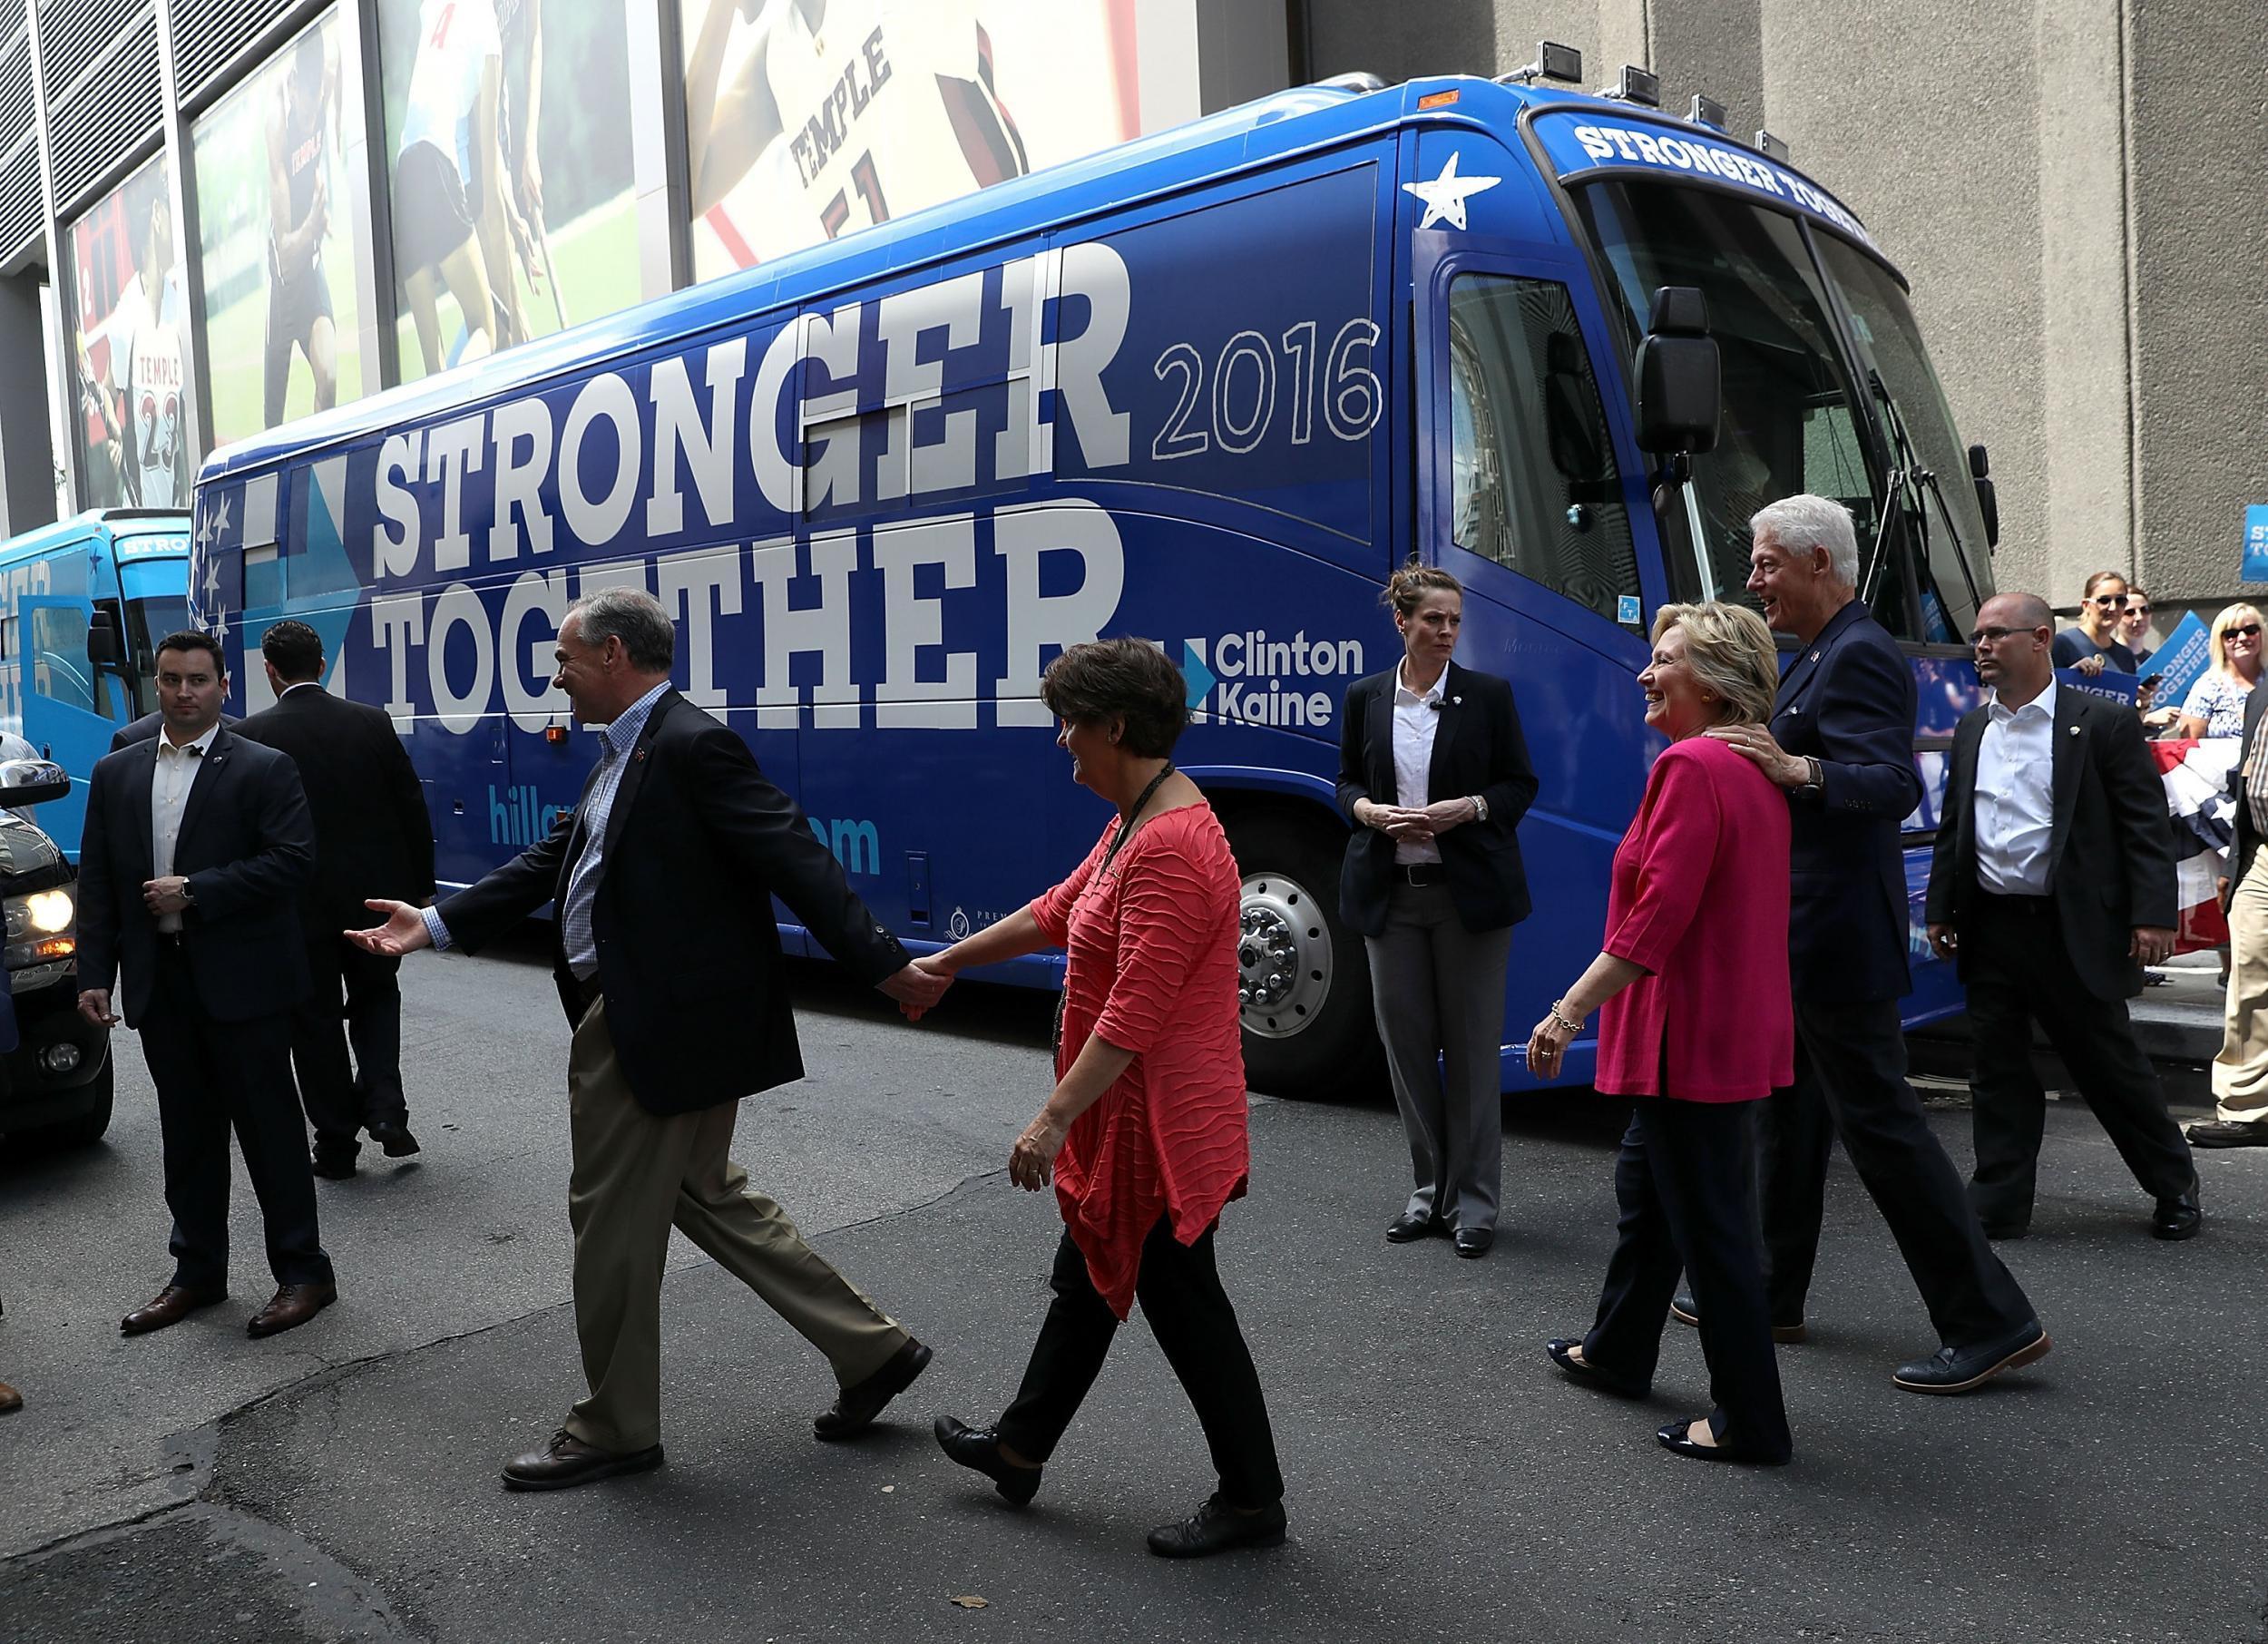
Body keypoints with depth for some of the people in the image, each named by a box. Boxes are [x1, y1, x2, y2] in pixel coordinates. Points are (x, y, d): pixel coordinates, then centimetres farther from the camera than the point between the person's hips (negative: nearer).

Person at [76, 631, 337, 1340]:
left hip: (240, 980, -5)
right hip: (161, 982, 5)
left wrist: (193, 892, -16)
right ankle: (198, 1273, 27)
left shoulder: (263, 769, -4)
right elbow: (96, 881, 10)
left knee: (269, 1127, 2)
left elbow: (292, 860, -14)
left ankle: (303, 1272, 12)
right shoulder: (116, 774, 11)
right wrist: (94, 974, 3)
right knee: (188, 1134, 14)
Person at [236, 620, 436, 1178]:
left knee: (315, 1019, 10)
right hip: (376, 895, 2)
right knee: (376, 996, 21)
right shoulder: (373, 723, -3)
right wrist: (422, 889, 9)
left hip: (298, 903, -2)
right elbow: (413, 810, 0)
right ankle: (384, 1105, 4)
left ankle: (337, 1143, 16)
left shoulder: (253, 735, -9)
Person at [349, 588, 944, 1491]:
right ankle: (870, 1349, 25)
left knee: (612, 1215, 4)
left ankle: (614, 1428, 24)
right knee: (705, 1195, 18)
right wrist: (439, 923, 13)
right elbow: (556, 857, 16)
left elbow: (793, 855, -23)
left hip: (661, 1029, -10)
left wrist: (883, 964, -27)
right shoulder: (624, 754, 13)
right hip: (635, 1018, 10)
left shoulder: (692, 745, -18)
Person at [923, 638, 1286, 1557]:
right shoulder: (1135, 822, 8)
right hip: (1127, 1118, 11)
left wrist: (1053, 1121, -26)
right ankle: (1020, 1448, 40)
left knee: (1181, 1300, 3)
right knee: (1089, 1276, 22)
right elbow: (1056, 913, 20)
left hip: (1161, 1123, -11)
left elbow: (1134, 1016, -29)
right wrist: (946, 965, 27)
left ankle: (1251, 1499, 20)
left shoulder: (1170, 846, -26)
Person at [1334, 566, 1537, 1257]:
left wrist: (1467, 809, -15)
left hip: (1468, 890, -2)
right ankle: (1429, 1188, 21)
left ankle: (1472, 1199, 12)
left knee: (1472, 1044, 2)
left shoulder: (1488, 694, 0)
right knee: (1406, 1041, 8)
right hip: (1390, 890, 3)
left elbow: (1521, 784, 2)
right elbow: (1347, 782, 13)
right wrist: (1370, 811, -9)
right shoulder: (1366, 697, 6)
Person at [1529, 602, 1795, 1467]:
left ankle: (1750, 1422, 12)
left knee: (1712, 1221, 0)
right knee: (1647, 1184, 24)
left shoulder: (1692, 766, -19)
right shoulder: (1757, 769, 11)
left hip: (1692, 1035, -11)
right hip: (1741, 1027, 11)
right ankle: (1615, 1353, 40)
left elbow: (1658, 915, -25)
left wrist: (1570, 1009, -23)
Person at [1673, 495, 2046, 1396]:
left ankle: (1991, 1321, 6)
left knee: (1878, 1120, -5)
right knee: (1787, 1114, 17)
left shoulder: (1860, 657, -17)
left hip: (1838, 938, -11)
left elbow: (1895, 784, -30)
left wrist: (1799, 770, -43)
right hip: (1802, 932, 11)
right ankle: (1771, 1295, 29)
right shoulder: (1817, 654, 14)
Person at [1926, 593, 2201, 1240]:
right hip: (1990, 930, 5)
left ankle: (2175, 1187, 27)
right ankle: (1998, 1205, 14)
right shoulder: (1971, 731, 12)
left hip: (2072, 931, -4)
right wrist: (1941, 909, 11)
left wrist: (2153, 915, -14)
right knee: (1998, 1069, 7)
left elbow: (2146, 825, -7)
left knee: (2110, 1065, 7)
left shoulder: (2103, 723, -4)